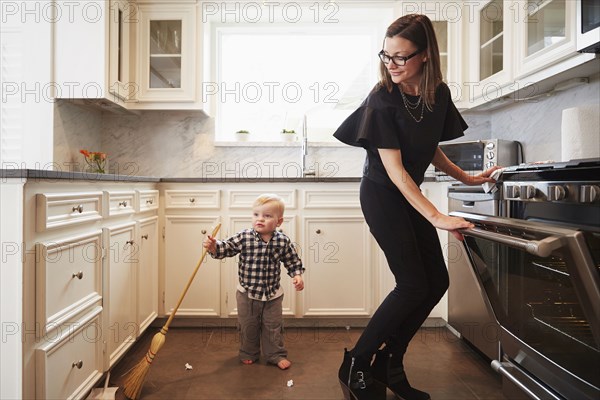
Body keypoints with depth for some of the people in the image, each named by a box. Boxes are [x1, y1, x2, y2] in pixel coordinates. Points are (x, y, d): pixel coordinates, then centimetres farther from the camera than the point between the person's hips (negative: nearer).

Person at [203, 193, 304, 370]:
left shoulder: (283, 241, -11)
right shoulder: (243, 238, -15)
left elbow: (293, 261, 1)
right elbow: (225, 248, -13)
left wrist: (297, 275, -12)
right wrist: (213, 246, -32)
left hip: (273, 295, 0)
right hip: (247, 293, 0)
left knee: (273, 327, 15)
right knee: (248, 326, 18)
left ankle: (276, 355, 34)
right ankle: (248, 354, 40)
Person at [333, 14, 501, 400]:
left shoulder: (439, 94, -1)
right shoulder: (382, 100, -19)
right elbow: (394, 169, -24)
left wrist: (465, 177, 8)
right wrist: (437, 218, -29)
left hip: (411, 193, 7)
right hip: (381, 194, -7)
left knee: (437, 281, 5)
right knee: (414, 284, -11)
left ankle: (388, 362, 18)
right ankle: (356, 364, 5)